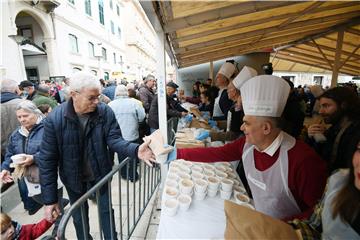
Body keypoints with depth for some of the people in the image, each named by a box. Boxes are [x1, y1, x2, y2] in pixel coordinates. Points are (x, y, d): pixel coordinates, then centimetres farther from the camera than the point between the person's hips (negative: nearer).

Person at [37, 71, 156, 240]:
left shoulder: (105, 112, -19)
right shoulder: (54, 119, -22)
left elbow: (114, 139, -20)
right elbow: (47, 160, -16)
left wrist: (135, 150, -42)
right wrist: (50, 199, -13)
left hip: (100, 174, 1)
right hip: (74, 179, 0)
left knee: (106, 211, 20)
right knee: (80, 217, 23)